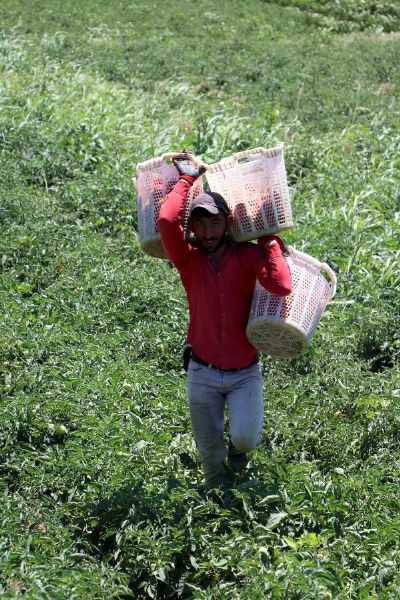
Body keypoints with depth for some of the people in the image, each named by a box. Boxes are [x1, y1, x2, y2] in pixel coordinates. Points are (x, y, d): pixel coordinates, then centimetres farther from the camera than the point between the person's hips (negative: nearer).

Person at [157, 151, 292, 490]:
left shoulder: (248, 256, -8)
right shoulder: (188, 260, -7)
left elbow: (282, 286, -27)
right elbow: (167, 220, -27)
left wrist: (269, 241, -17)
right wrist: (187, 178, -15)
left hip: (245, 372, -1)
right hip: (203, 373, 1)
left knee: (245, 438, -16)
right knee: (209, 450, 11)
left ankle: (241, 444, 22)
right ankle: (217, 491, 44)